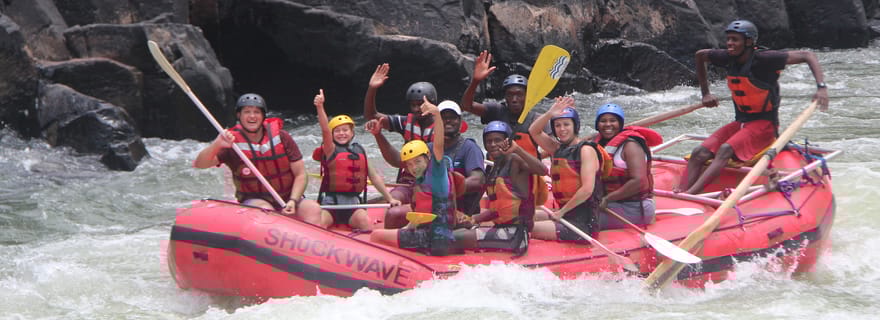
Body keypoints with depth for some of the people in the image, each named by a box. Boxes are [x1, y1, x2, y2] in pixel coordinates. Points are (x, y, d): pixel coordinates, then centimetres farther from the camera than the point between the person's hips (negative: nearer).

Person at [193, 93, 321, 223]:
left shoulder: (281, 137, 0)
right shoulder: (231, 142, -4)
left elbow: (300, 175, 2)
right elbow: (198, 164, -17)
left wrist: (293, 201, -15)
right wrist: (216, 144, -36)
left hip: (288, 199, 2)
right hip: (253, 201, -2)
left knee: (313, 209, -25)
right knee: (265, 211, -35)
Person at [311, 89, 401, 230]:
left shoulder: (359, 151, 13)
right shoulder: (330, 149, 0)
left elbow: (374, 176, 15)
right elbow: (325, 130, -18)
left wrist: (389, 198, 11)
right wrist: (320, 107, -35)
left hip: (353, 203, 3)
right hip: (330, 202, -3)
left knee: (367, 224, -24)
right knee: (318, 225, -29)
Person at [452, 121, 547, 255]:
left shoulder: (514, 160, -8)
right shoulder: (493, 170, 17)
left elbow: (543, 171, -29)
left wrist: (517, 149, -35)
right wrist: (474, 219, 7)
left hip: (515, 231, -9)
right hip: (500, 227, 9)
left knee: (456, 239, -18)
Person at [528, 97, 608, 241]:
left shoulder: (586, 150, -9)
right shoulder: (558, 149, 15)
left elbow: (587, 189, -19)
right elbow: (533, 131, 7)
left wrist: (562, 211, -12)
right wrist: (549, 114, -11)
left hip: (582, 222, -9)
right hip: (564, 213, 9)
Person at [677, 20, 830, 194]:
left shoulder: (762, 59, -16)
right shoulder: (728, 58, 2)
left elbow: (807, 56, -15)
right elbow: (700, 55, 22)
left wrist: (821, 87, -28)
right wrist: (705, 93, 20)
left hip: (764, 124, -7)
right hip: (740, 123, 7)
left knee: (726, 150, -32)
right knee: (699, 153, -17)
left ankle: (690, 193, -47)